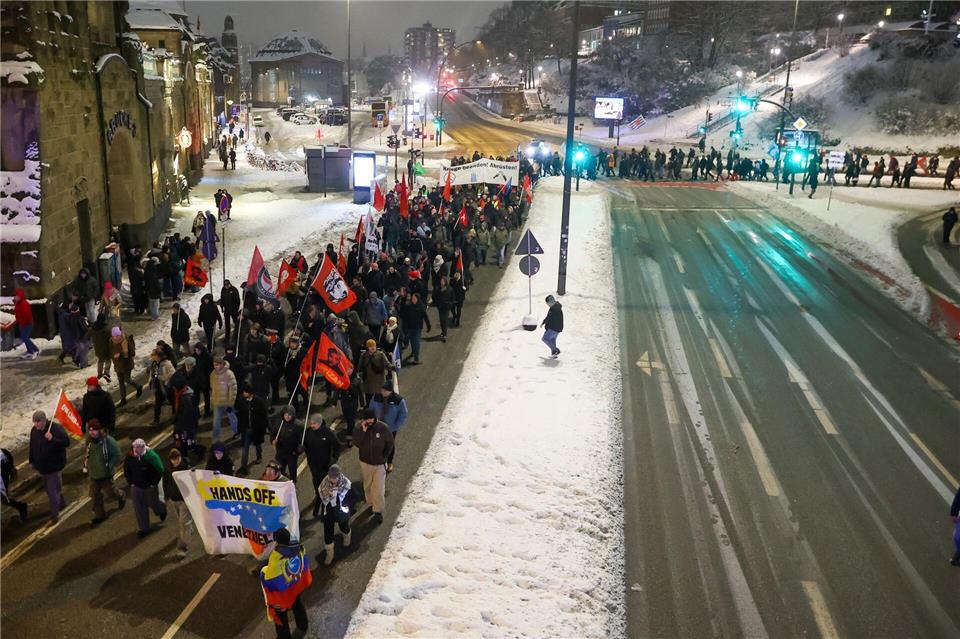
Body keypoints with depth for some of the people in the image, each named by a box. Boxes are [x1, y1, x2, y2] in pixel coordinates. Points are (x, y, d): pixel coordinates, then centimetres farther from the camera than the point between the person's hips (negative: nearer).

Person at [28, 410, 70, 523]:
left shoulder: (56, 428, -21)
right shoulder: (34, 430, -1)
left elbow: (66, 442, -24)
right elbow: (32, 447, 11)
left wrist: (52, 439, -36)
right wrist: (32, 461, 14)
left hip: (54, 467, -7)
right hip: (41, 467, 7)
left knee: (52, 491, -4)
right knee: (49, 489, 21)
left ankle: (54, 515, 6)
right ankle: (61, 503, 42)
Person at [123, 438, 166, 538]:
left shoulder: (151, 456, -20)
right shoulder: (129, 457, -9)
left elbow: (159, 470, -12)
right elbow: (126, 471, 8)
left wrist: (154, 483, -12)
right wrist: (131, 482, 3)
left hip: (150, 486, -3)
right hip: (136, 487, 3)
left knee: (153, 503, 12)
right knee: (139, 509, 7)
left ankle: (162, 509, 48)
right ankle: (143, 528, 20)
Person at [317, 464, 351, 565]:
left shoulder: (346, 484, -23)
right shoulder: (324, 483, -17)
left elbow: (350, 498, -11)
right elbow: (319, 497, -4)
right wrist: (315, 510, 3)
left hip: (341, 513, -1)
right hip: (328, 513, 1)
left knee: (344, 527, 24)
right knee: (328, 533, 4)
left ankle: (347, 538, 59)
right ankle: (329, 553, 24)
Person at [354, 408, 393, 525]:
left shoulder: (383, 428, -15)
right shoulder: (360, 428, -11)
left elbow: (390, 444, -4)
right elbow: (356, 443, -22)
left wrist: (384, 457, -10)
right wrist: (363, 430, -31)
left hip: (380, 464, -2)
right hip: (365, 462, 3)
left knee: (379, 488, -3)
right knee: (367, 486, 19)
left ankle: (378, 512, 6)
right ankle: (371, 503, 40)